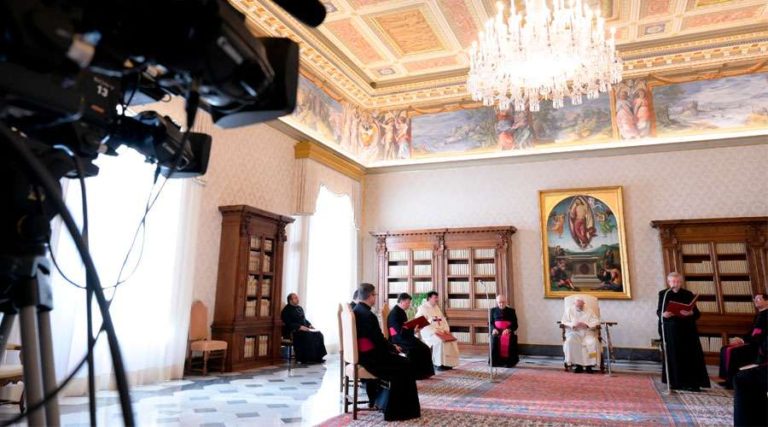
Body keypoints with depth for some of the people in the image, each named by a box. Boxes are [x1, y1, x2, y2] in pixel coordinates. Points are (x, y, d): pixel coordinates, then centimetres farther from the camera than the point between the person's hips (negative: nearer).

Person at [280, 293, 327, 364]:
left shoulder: (300, 308, 21)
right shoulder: (286, 310, -5)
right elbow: (288, 324, -16)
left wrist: (309, 325, 5)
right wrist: (300, 327, -25)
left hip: (304, 329, 8)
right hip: (292, 331, -8)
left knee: (319, 334, -14)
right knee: (308, 335, -35)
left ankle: (318, 357, -15)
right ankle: (305, 359, -28)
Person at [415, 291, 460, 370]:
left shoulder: (437, 308, 17)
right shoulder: (423, 308, -7)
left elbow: (443, 319, 17)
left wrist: (446, 329, -3)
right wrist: (434, 330, -24)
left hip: (440, 331, 7)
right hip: (428, 332, -7)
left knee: (452, 340, -14)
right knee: (440, 341, -32)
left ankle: (448, 362, -9)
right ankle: (440, 364, -24)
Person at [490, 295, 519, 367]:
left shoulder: (511, 311, 12)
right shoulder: (493, 310, 15)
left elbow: (515, 325, 6)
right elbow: (490, 323, 11)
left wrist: (509, 329, -15)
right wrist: (493, 329, -12)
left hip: (508, 331, 0)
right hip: (496, 331, 0)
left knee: (509, 340, -32)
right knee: (494, 338, -31)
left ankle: (509, 362, -21)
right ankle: (495, 361, -21)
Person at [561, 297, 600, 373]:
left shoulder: (589, 311, 12)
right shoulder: (569, 310, 10)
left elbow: (596, 322, 3)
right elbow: (564, 322, 2)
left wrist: (587, 325, -15)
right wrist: (573, 324, -17)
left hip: (587, 332, 1)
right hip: (574, 332, -1)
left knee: (593, 342, -31)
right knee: (570, 341, -34)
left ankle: (589, 364, -19)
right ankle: (578, 364, -26)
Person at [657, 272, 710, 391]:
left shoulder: (688, 294, 5)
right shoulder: (663, 294, 5)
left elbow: (697, 312, 1)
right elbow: (658, 311, 4)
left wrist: (690, 313, -20)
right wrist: (663, 314, -18)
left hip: (687, 329, 0)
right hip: (671, 329, 0)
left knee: (689, 355, -4)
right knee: (673, 355, 1)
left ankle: (691, 382, 0)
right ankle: (675, 382, 9)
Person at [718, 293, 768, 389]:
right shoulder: (758, 315, 19)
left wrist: (745, 340, -19)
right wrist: (742, 339, 1)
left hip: (759, 345, -9)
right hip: (752, 341, 9)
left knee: (732, 350, -24)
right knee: (725, 349, -3)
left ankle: (731, 381, -15)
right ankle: (726, 378, -3)